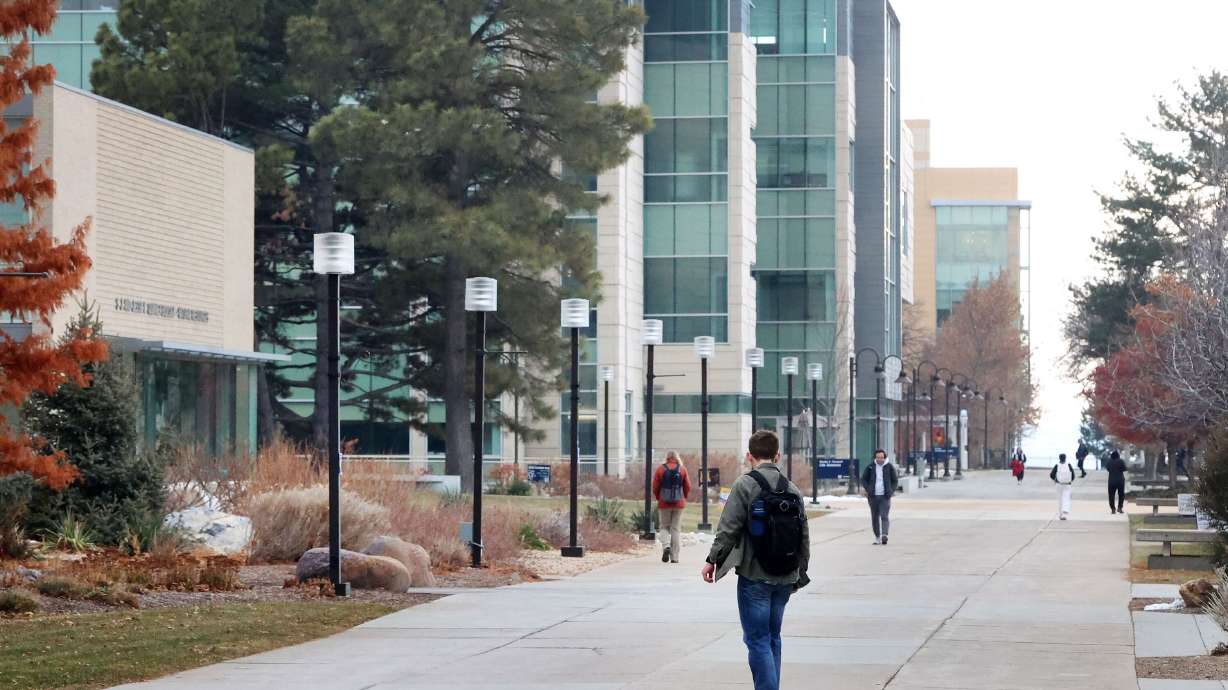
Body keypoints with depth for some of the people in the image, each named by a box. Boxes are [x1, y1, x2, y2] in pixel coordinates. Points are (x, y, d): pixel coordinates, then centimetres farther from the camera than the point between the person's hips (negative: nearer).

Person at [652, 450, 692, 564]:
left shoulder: (660, 469, -4)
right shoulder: (682, 469, -1)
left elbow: (655, 487, -3)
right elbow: (688, 487, 1)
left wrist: (659, 498, 14)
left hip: (664, 503, -1)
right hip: (679, 503, 1)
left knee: (664, 527, 13)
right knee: (676, 529, 6)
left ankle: (666, 546, -14)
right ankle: (674, 557, 4)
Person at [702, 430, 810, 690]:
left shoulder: (745, 485, -9)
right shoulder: (793, 490, 9)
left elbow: (729, 527, -13)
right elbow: (804, 536, 12)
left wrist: (713, 559, -1)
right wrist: (800, 574, 21)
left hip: (755, 577, -6)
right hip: (784, 580, 6)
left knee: (757, 640, -4)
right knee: (772, 638, 17)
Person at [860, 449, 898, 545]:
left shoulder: (890, 467, 2)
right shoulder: (870, 467, 4)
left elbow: (895, 481, 10)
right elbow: (863, 479, 12)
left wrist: (891, 491, -5)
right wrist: (868, 489, -4)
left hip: (885, 496, -2)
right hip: (873, 496, 2)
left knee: (884, 516, -15)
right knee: (875, 518, 6)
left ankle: (884, 535, -25)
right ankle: (877, 537, 15)